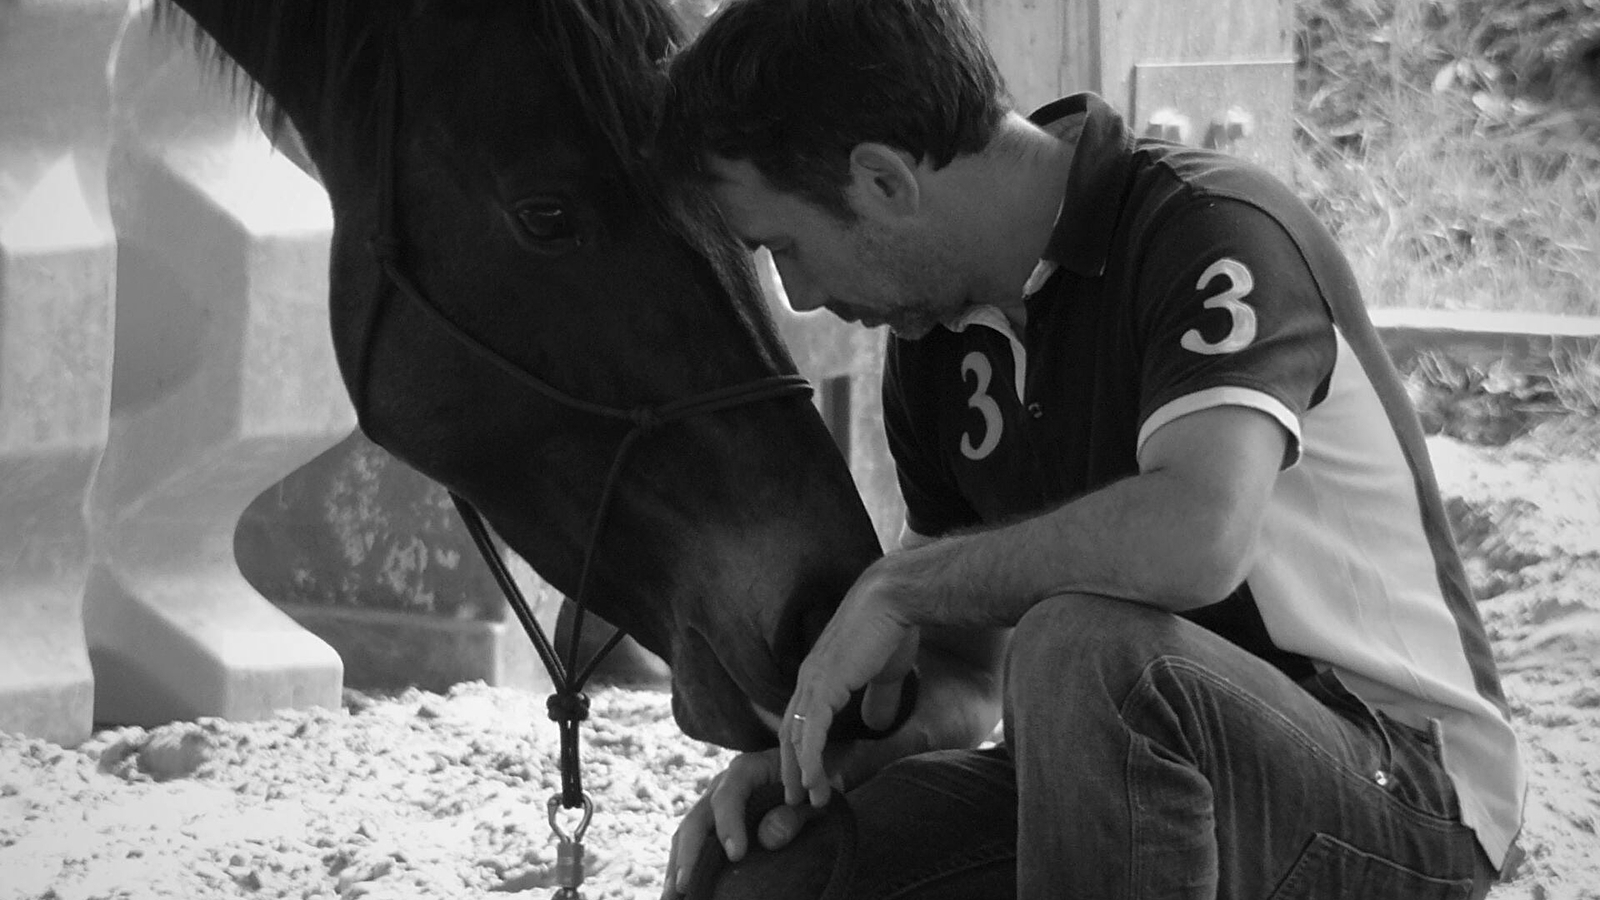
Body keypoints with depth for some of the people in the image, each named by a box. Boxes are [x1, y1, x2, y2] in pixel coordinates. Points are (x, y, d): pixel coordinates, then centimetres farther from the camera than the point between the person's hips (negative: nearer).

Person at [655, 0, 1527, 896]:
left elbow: (1196, 536, -38)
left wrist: (900, 585, -24)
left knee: (1084, 651, -35)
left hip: (1405, 794, -7)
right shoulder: (937, 339, 7)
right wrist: (818, 751, -8)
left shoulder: (1213, 229, -19)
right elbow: (965, 673, 14)